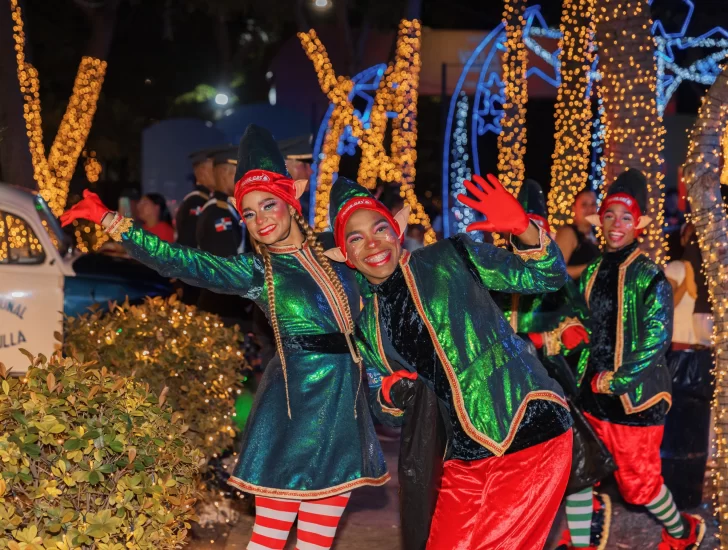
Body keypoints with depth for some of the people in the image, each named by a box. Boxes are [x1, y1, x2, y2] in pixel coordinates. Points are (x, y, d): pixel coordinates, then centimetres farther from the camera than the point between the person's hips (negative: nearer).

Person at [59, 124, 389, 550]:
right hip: (296, 400, -4)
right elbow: (181, 261, -8)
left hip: (346, 401, 4)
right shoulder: (256, 272, -1)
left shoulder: (330, 252, 11)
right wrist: (110, 221, -10)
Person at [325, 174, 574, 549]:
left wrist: (523, 229, -19)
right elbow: (385, 401, 22)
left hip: (530, 432, -5)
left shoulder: (450, 259, -1)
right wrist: (390, 392, -2)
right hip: (464, 458, 5)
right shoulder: (368, 326, 11)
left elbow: (548, 277, 0)